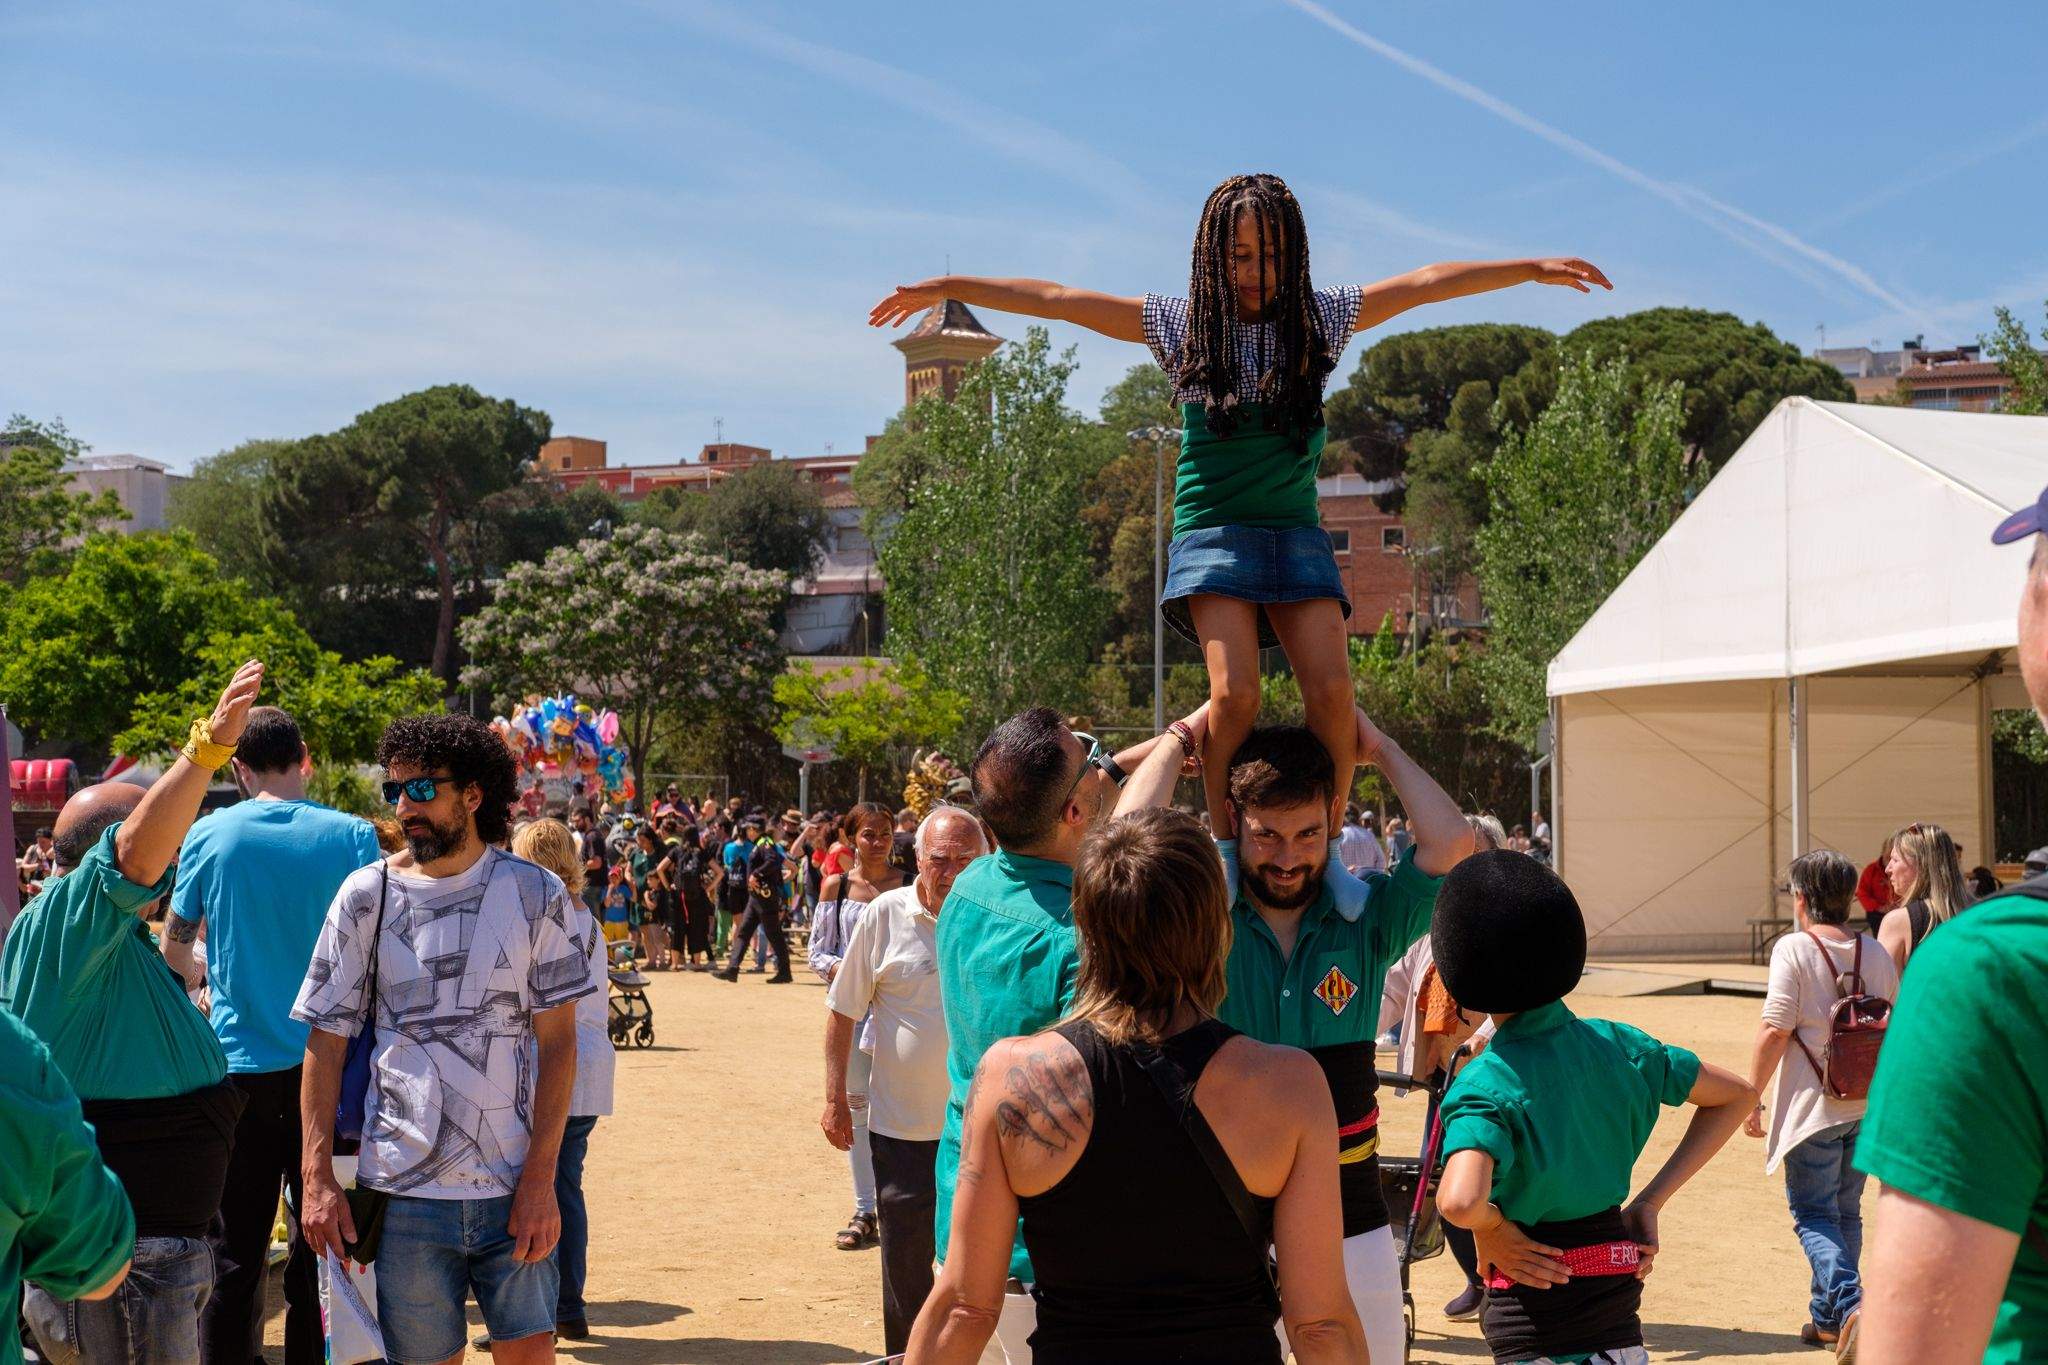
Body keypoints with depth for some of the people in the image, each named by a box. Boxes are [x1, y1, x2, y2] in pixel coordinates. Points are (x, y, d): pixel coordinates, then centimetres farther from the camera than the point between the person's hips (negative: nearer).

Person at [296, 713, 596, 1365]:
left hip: (515, 1190, 0)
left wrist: (540, 1180, -8)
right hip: (405, 1190, 1)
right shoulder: (366, 896, 2)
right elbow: (326, 1044, 4)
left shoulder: (537, 895, 1)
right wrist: (318, 1179, -4)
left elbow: (557, 1043, 0)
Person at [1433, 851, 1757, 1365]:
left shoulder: (1486, 1083, -18)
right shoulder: (1616, 1044, 1)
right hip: (1619, 1281, 6)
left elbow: (1460, 1201, -37)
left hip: (1533, 1297, -6)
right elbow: (1737, 1096, 12)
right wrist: (1650, 1200, 7)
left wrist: (1491, 1228, -12)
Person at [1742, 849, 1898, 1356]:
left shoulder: (1793, 949, -11)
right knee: (1846, 1212, 17)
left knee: (1813, 1215, 1)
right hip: (1866, 1105, 6)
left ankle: (1850, 1303, -20)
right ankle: (1828, 1319, 24)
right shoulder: (1876, 953, 6)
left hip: (1812, 1105, -6)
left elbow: (1775, 1030, -15)